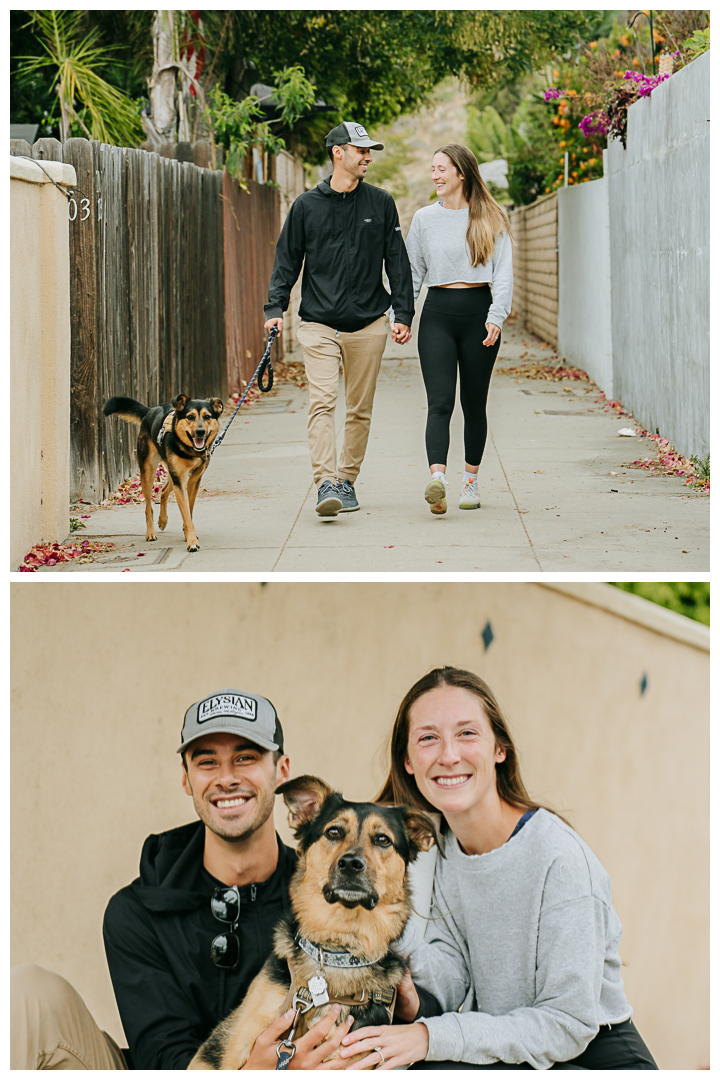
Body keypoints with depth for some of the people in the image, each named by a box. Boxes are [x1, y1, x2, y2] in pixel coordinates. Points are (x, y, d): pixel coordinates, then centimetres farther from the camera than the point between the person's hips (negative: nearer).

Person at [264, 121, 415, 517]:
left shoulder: (381, 204, 7)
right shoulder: (307, 205, 4)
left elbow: (397, 262, 9)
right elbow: (287, 260, 7)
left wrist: (403, 313, 3)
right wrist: (275, 307, -4)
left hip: (368, 324, 2)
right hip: (319, 323, -2)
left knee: (360, 409, 6)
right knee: (322, 402, -14)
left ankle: (347, 479, 18)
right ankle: (327, 484, -20)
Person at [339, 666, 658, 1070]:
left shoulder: (558, 854, -20)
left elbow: (568, 1025, -21)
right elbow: (452, 992, -3)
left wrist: (433, 1037, -28)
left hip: (598, 1058, -6)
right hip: (500, 1054, 6)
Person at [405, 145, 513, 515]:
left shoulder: (492, 220, 4)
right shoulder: (424, 218, 10)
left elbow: (503, 272, 0)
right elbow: (411, 272, 12)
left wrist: (496, 316, -14)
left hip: (478, 311, 0)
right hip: (437, 313, 0)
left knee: (474, 403, 7)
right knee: (440, 402, -14)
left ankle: (471, 481, 22)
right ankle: (437, 479, -28)